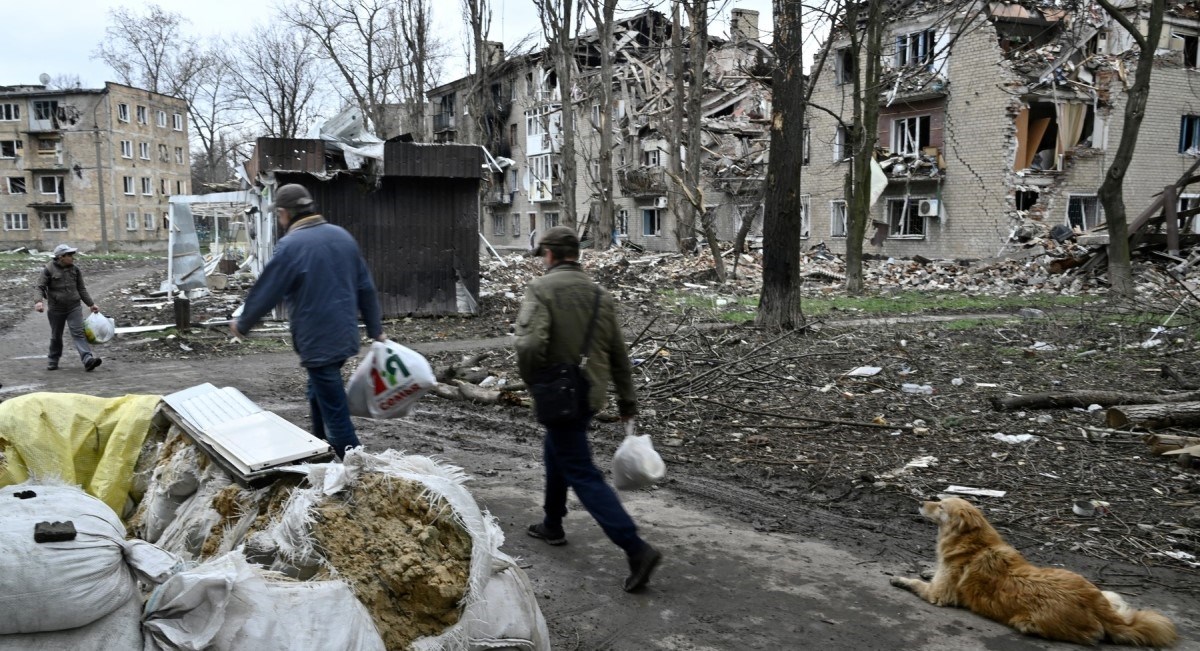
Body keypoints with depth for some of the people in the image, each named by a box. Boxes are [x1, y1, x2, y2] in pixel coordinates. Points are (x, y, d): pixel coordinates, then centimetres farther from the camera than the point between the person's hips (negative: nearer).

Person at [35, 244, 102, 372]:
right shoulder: (49, 270, -6)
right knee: (56, 336, 11)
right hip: (56, 309, -1)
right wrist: (39, 301, -23)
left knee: (78, 333, -12)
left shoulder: (75, 270, 4)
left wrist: (91, 304, 9)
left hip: (74, 307, 1)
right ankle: (52, 361, 29)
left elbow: (81, 289, 12)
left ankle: (88, 359, -25)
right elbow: (40, 287, -5)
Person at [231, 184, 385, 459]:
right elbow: (366, 287, 10)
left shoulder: (291, 245, -14)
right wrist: (376, 330, 18)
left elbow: (265, 293, -7)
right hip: (345, 335, 8)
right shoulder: (342, 235, 7)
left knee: (334, 411, -3)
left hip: (318, 342, -8)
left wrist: (241, 325, 10)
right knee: (319, 396, 25)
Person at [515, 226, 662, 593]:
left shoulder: (541, 289, -12)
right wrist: (627, 399, 20)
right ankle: (552, 525, 41)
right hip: (593, 394, 7)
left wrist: (532, 382, -8)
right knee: (555, 452, 28)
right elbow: (619, 353, 12)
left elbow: (529, 344, -27)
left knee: (583, 474, -5)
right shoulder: (599, 294, 8)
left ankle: (636, 549, -12)